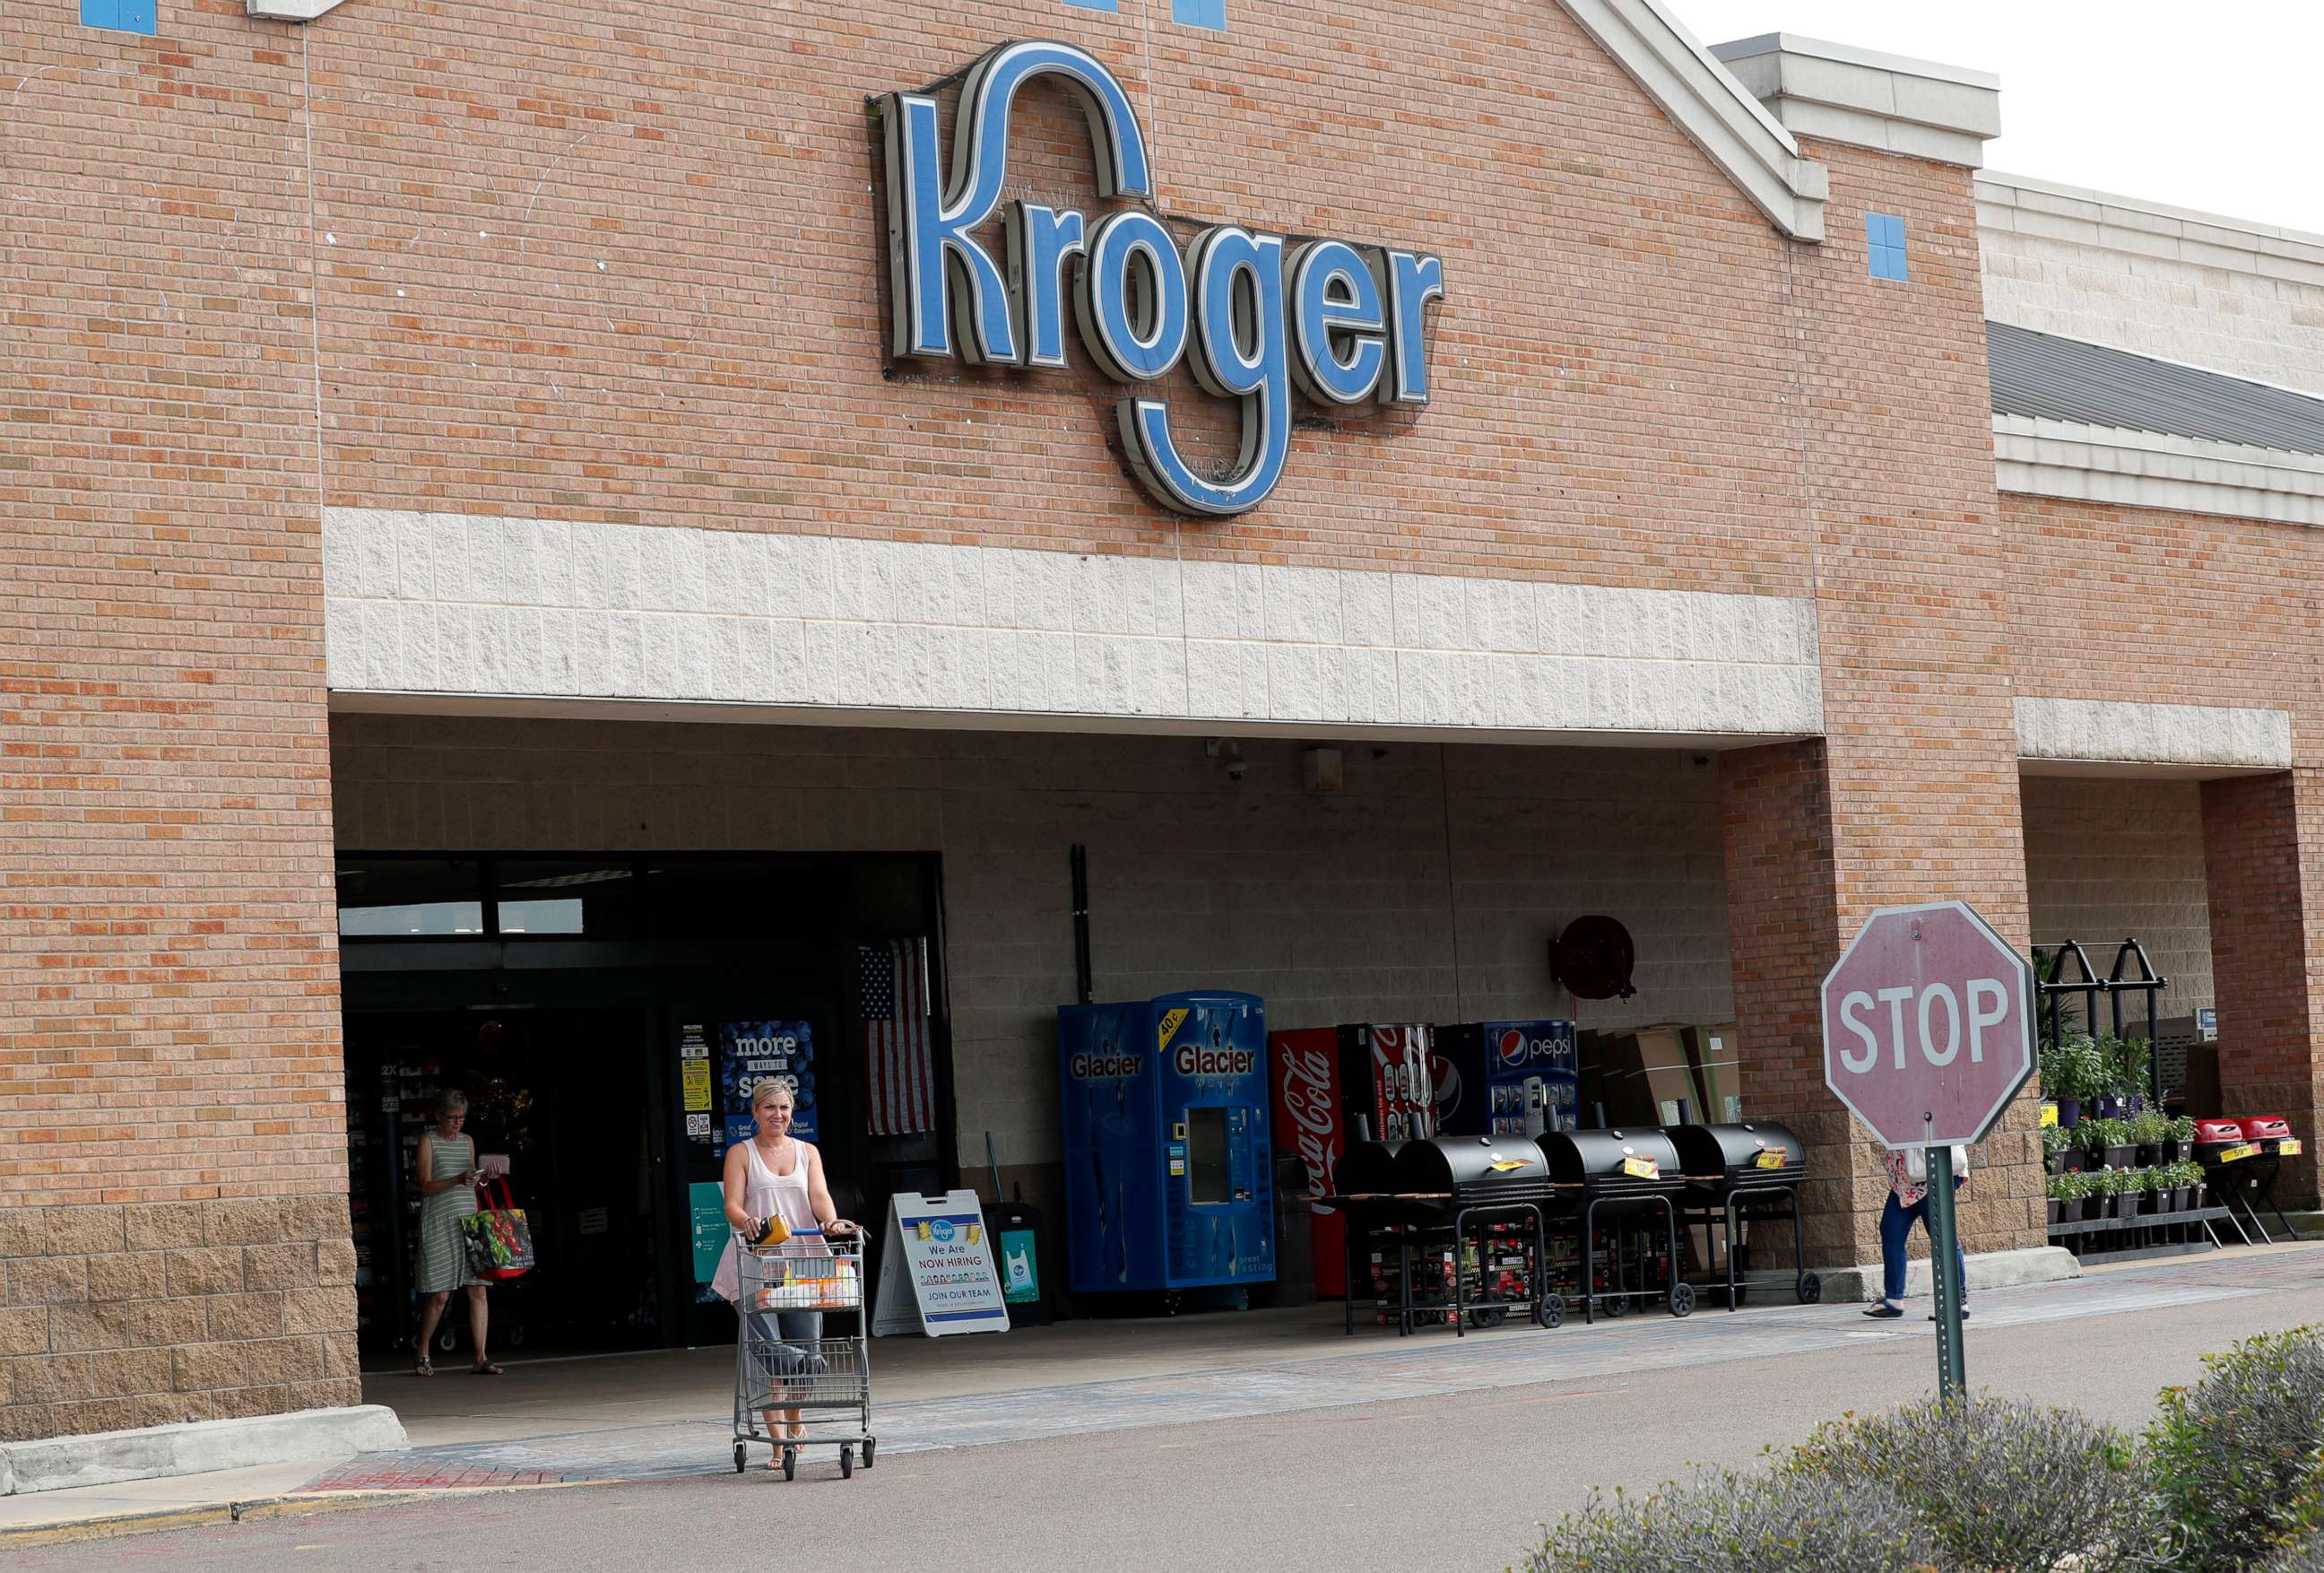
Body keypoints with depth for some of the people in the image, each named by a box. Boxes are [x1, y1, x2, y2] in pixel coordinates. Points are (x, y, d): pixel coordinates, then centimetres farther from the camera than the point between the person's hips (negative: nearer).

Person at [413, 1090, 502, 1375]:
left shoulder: (468, 1141, 16)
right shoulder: (428, 1142, 0)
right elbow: (426, 1186, -9)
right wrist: (456, 1180, -23)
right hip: (439, 1223, -5)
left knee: (478, 1290, -3)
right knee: (440, 1295, -4)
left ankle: (480, 1359, -3)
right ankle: (423, 1357, 12)